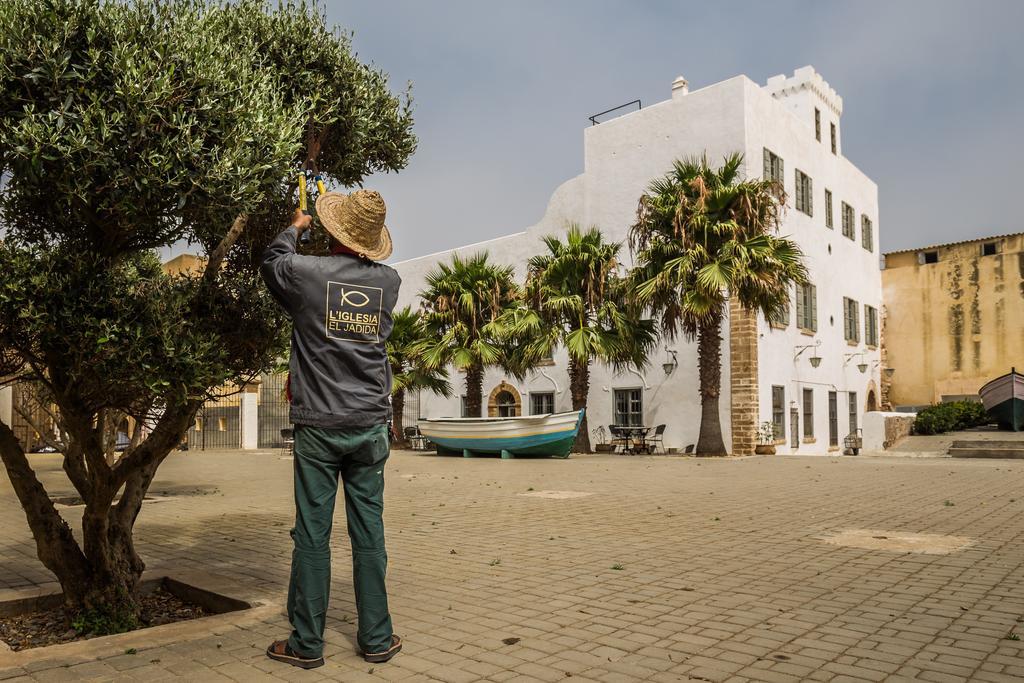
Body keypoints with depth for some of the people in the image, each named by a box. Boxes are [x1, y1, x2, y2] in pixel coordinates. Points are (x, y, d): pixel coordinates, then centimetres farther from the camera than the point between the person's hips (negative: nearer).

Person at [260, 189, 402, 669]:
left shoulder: (308, 273, -7)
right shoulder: (389, 281, 2)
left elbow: (271, 262, 16)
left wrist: (295, 227, 32)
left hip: (318, 427, -2)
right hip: (370, 425, 3)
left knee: (312, 534, 5)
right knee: (369, 532, 8)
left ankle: (306, 643, 16)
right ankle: (376, 639, 17)